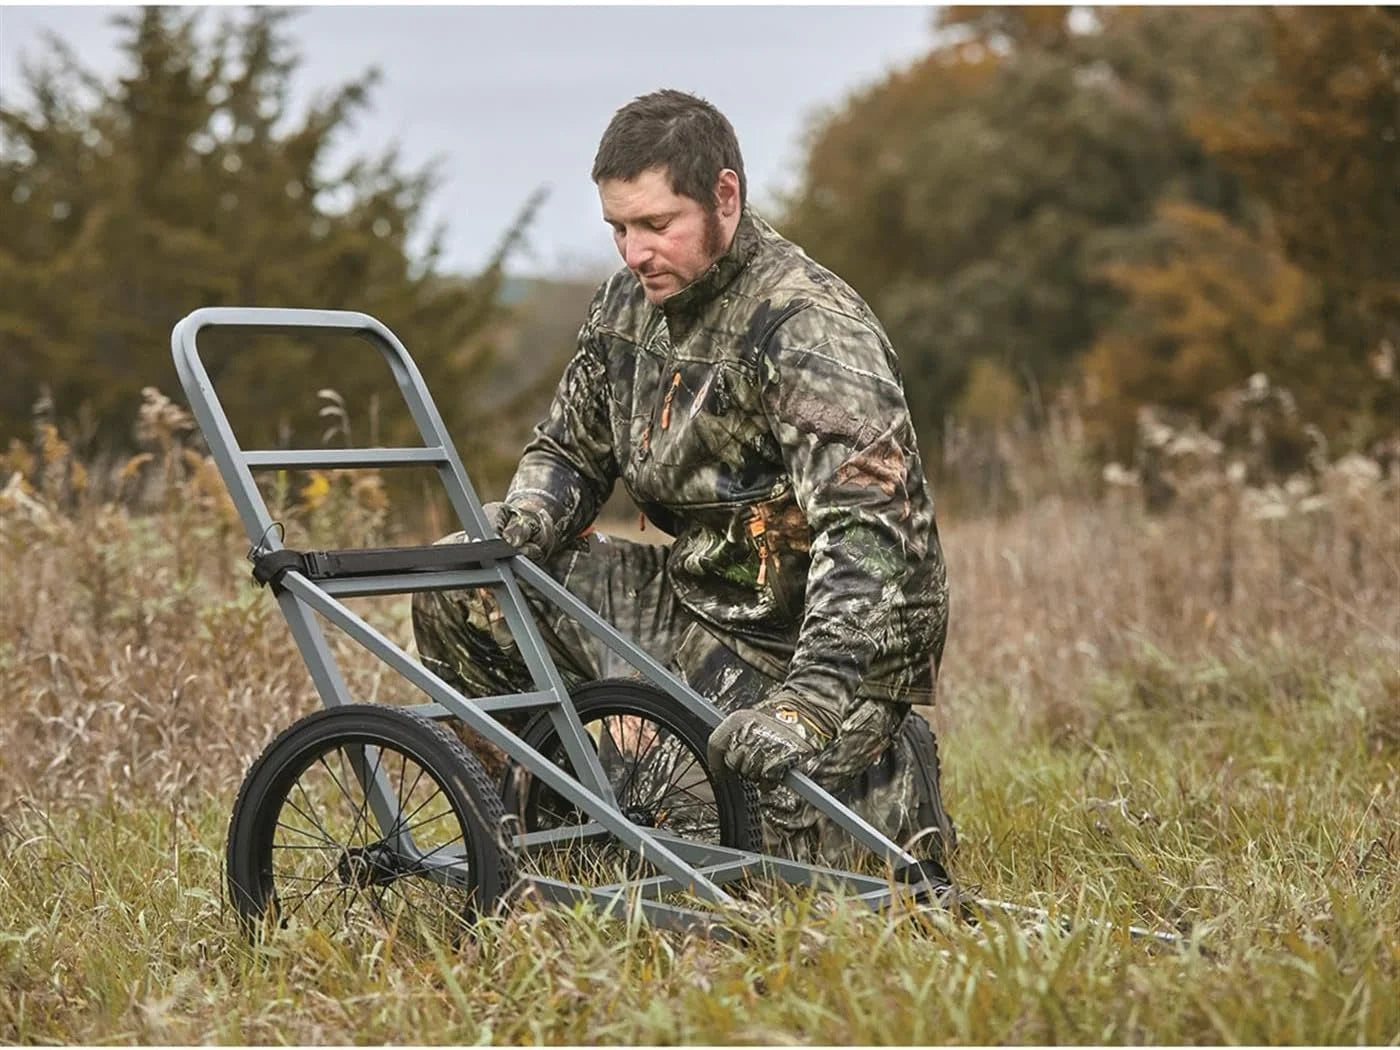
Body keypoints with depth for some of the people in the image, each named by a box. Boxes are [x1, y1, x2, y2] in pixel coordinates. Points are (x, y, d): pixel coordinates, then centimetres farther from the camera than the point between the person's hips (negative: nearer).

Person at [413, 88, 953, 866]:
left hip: (801, 646, -7)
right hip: (691, 599, 7)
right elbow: (569, 447, 16)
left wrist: (809, 702, -44)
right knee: (456, 588, -3)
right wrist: (522, 524, -9)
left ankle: (888, 778, 13)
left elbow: (871, 534, -33)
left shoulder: (812, 333, -23)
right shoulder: (628, 301, 2)